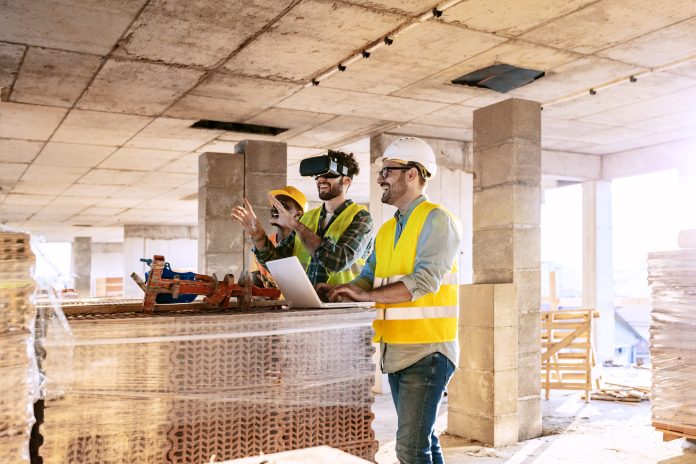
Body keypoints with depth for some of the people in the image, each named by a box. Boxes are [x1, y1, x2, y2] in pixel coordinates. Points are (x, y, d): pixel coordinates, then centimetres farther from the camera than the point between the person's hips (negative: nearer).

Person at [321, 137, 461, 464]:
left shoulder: (436, 220, -9)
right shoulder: (387, 230, 17)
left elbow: (425, 280, -21)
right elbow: (369, 277, 14)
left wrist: (366, 295, -24)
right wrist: (340, 290, -5)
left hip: (427, 351, -8)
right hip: (395, 350, 8)